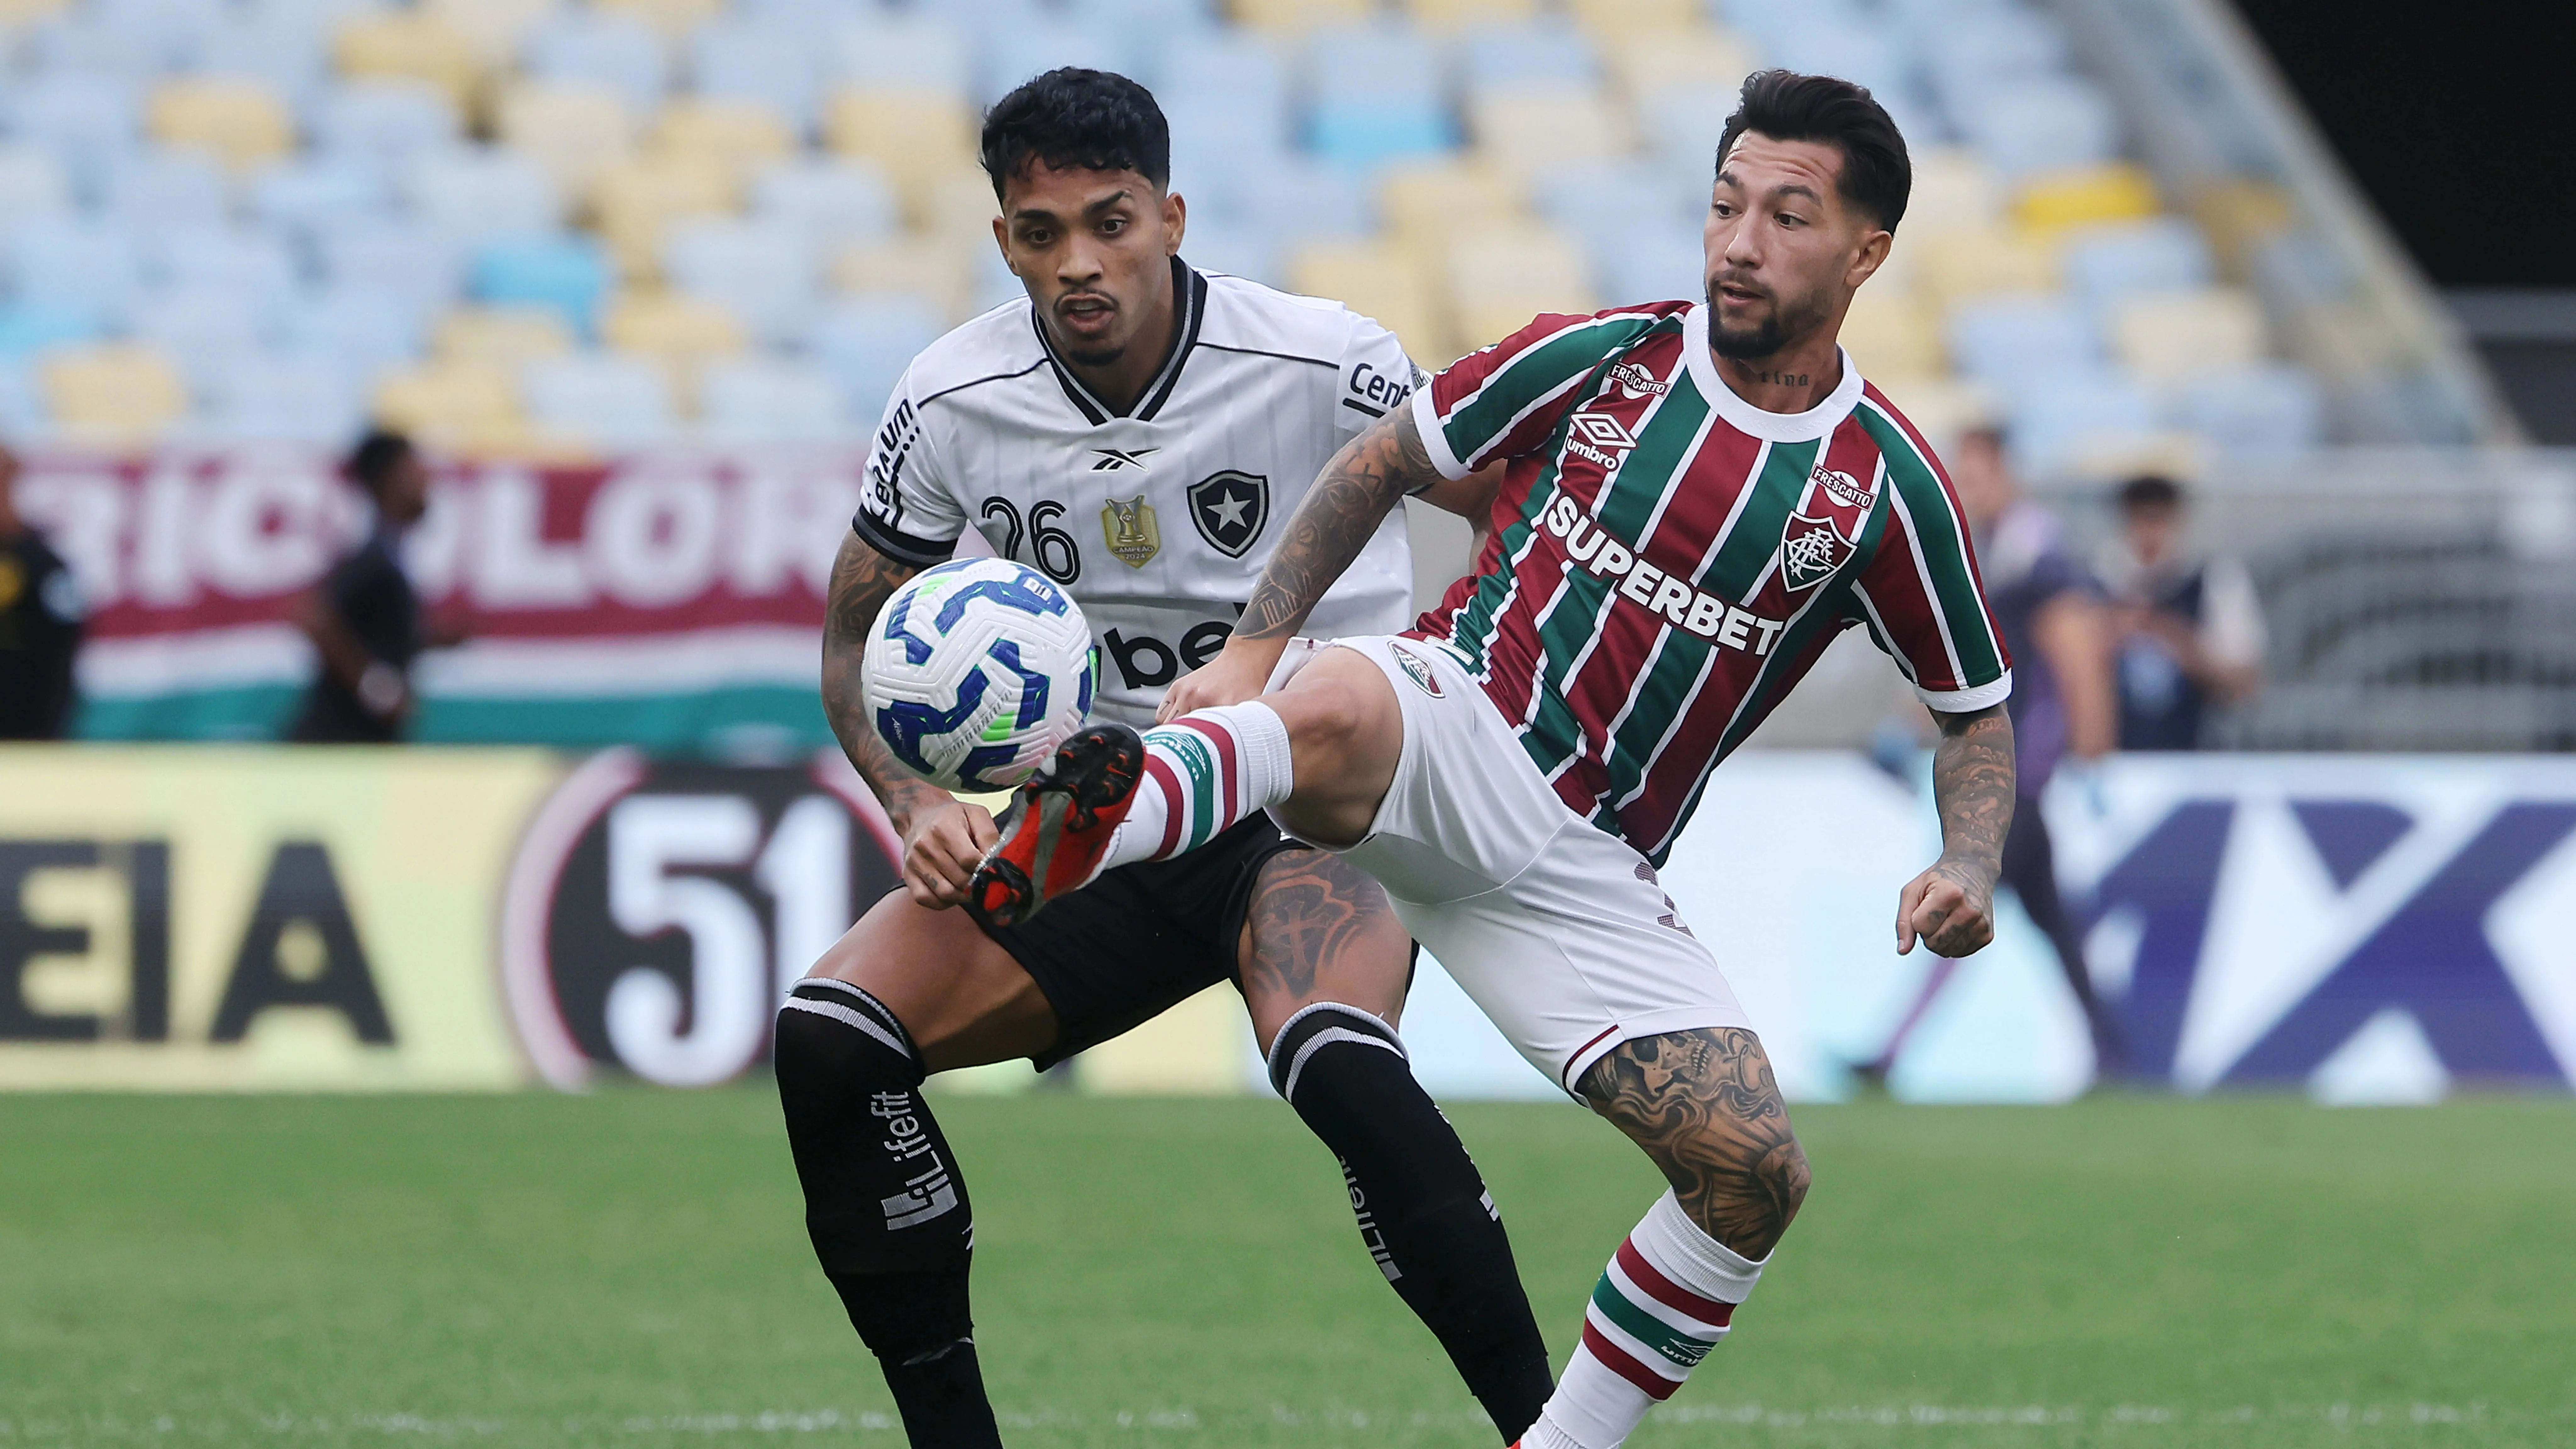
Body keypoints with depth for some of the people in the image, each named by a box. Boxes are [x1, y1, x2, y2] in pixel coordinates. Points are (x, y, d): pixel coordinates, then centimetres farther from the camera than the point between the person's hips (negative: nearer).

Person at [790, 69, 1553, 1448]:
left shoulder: (1323, 364, -15)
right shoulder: (955, 401, -5)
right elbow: (856, 639, 9)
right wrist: (917, 803, -10)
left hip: (1310, 806, -4)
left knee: (1337, 1064, -37)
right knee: (829, 1036, -18)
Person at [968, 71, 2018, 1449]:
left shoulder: (1885, 486, 3)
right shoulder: (1602, 356, 1)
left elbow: (1977, 713, 14)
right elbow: (1382, 464, 13)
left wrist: (1968, 871, -6)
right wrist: (1251, 649, 2)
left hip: (1584, 870, 3)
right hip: (1447, 731, -3)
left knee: (1755, 1172, -13)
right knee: (1335, 709, -40)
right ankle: (1059, 844, -70)